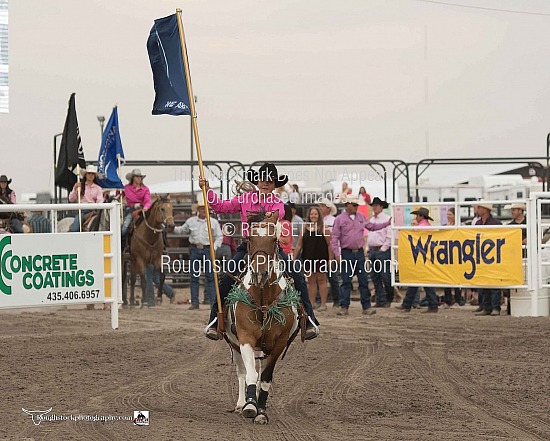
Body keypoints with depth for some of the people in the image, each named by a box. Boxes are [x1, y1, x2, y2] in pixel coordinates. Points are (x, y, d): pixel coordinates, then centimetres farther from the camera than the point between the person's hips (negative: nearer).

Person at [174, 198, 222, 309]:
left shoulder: (213, 222, 3)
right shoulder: (191, 221, 8)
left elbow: (219, 236, 5)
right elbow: (182, 230, 21)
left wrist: (215, 247, -10)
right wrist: (172, 228, 4)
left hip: (208, 250, -2)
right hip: (194, 249, 2)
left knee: (210, 276, -5)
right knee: (194, 277, 4)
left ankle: (213, 301, -3)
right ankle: (194, 302, 8)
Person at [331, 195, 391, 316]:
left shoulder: (361, 217, 12)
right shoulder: (340, 219, -2)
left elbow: (372, 226, 24)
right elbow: (334, 238, -4)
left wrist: (387, 223, 18)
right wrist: (337, 254, -11)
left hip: (359, 252, 4)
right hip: (346, 253, -4)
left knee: (364, 281, 3)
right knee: (346, 281, -3)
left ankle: (366, 307, 8)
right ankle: (344, 307, 1)